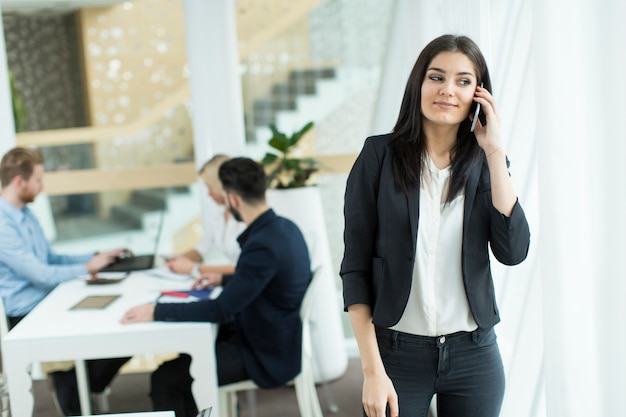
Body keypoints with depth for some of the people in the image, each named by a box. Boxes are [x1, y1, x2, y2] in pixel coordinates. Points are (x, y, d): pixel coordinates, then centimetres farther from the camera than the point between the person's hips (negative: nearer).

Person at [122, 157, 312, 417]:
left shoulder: (263, 245, -29)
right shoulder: (284, 227, 0)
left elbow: (222, 310, -28)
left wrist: (157, 312, -23)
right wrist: (224, 279, 17)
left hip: (266, 356, -10)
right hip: (278, 338, 10)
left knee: (165, 378, -10)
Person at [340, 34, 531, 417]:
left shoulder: (485, 163, 4)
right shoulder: (380, 155, -5)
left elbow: (513, 252, -10)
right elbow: (355, 267, -6)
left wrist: (495, 151, -11)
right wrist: (372, 370, -10)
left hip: (475, 355, 3)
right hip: (398, 353, -2)